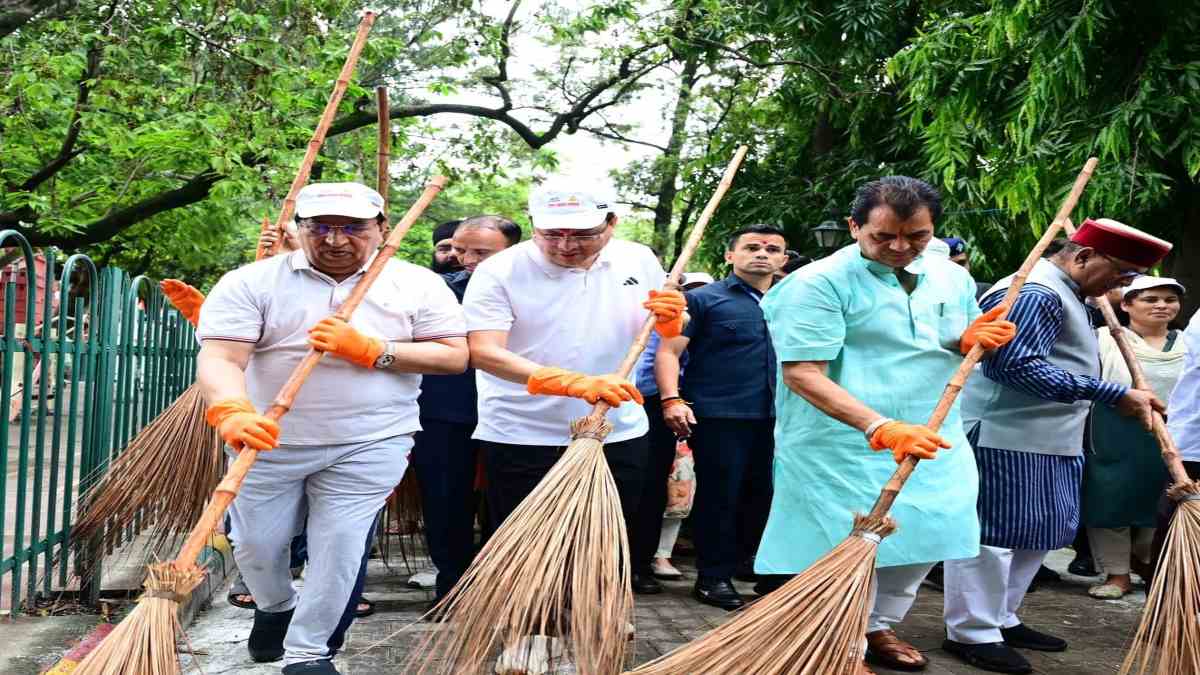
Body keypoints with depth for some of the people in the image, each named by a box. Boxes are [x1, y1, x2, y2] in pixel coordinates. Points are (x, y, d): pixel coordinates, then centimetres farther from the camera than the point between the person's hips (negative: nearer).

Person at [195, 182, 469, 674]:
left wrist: (371, 350, -17)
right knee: (256, 545, 10)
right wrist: (232, 412, -37)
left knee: (340, 547, -2)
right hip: (268, 442, 1)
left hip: (369, 444, 0)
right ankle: (275, 607, 43)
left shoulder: (418, 285, 0)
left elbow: (454, 355, -4)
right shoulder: (251, 282, -5)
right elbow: (220, 357, -14)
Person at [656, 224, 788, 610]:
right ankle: (713, 577, 11)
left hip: (775, 419, 5)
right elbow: (669, 350, -6)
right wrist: (672, 400, -20)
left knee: (763, 496, 10)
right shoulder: (704, 300, 1)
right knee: (718, 496, 0)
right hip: (717, 418, -5)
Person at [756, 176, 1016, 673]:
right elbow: (802, 374, -23)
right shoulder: (819, 283, -16)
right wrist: (880, 426, -32)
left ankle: (878, 628, 35)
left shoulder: (952, 277, 6)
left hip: (932, 441, 7)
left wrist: (971, 341, -8)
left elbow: (959, 350, 19)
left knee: (925, 537, 13)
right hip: (843, 447, -7)